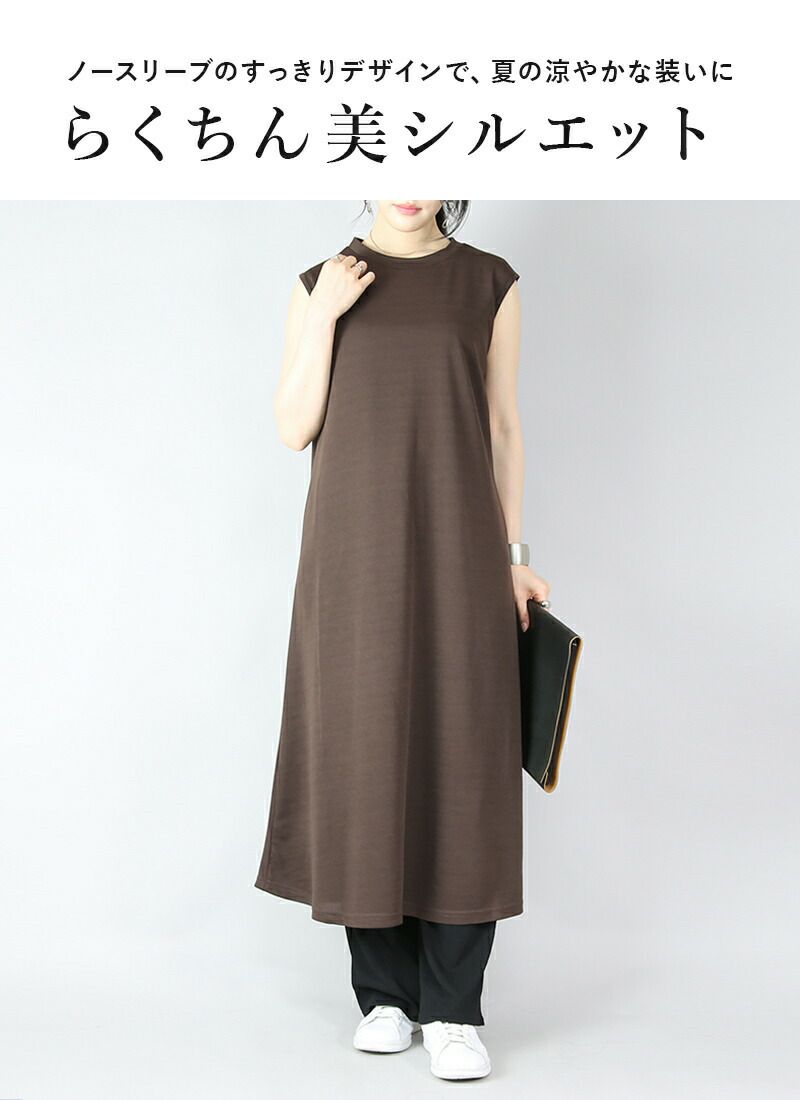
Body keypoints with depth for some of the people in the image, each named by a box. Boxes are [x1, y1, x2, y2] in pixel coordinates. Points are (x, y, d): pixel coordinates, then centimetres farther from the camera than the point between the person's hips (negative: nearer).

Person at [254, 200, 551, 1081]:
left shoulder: (490, 282, 8)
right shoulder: (321, 285, 8)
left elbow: (503, 427, 8)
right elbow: (294, 430, 0)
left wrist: (513, 558, 2)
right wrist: (324, 317, -9)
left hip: (456, 546, 0)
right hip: (355, 550, 1)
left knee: (461, 765, -5)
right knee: (364, 758, 1)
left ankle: (452, 1010, 1)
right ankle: (385, 992, 14)